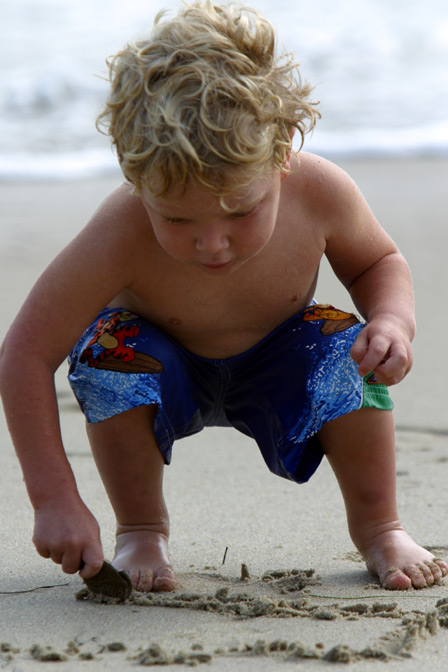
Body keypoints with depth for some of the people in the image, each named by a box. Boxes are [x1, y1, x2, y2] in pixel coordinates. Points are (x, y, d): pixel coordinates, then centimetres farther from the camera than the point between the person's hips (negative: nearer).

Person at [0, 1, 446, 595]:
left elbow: (380, 263, -6)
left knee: (346, 352, -27)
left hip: (274, 362, 2)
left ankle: (377, 526, -3)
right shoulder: (124, 234, -40)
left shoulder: (317, 192, -30)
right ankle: (141, 529, -8)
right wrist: (55, 498, -40)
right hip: (166, 368, -2)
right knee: (111, 354, -33)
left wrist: (394, 321, -30)